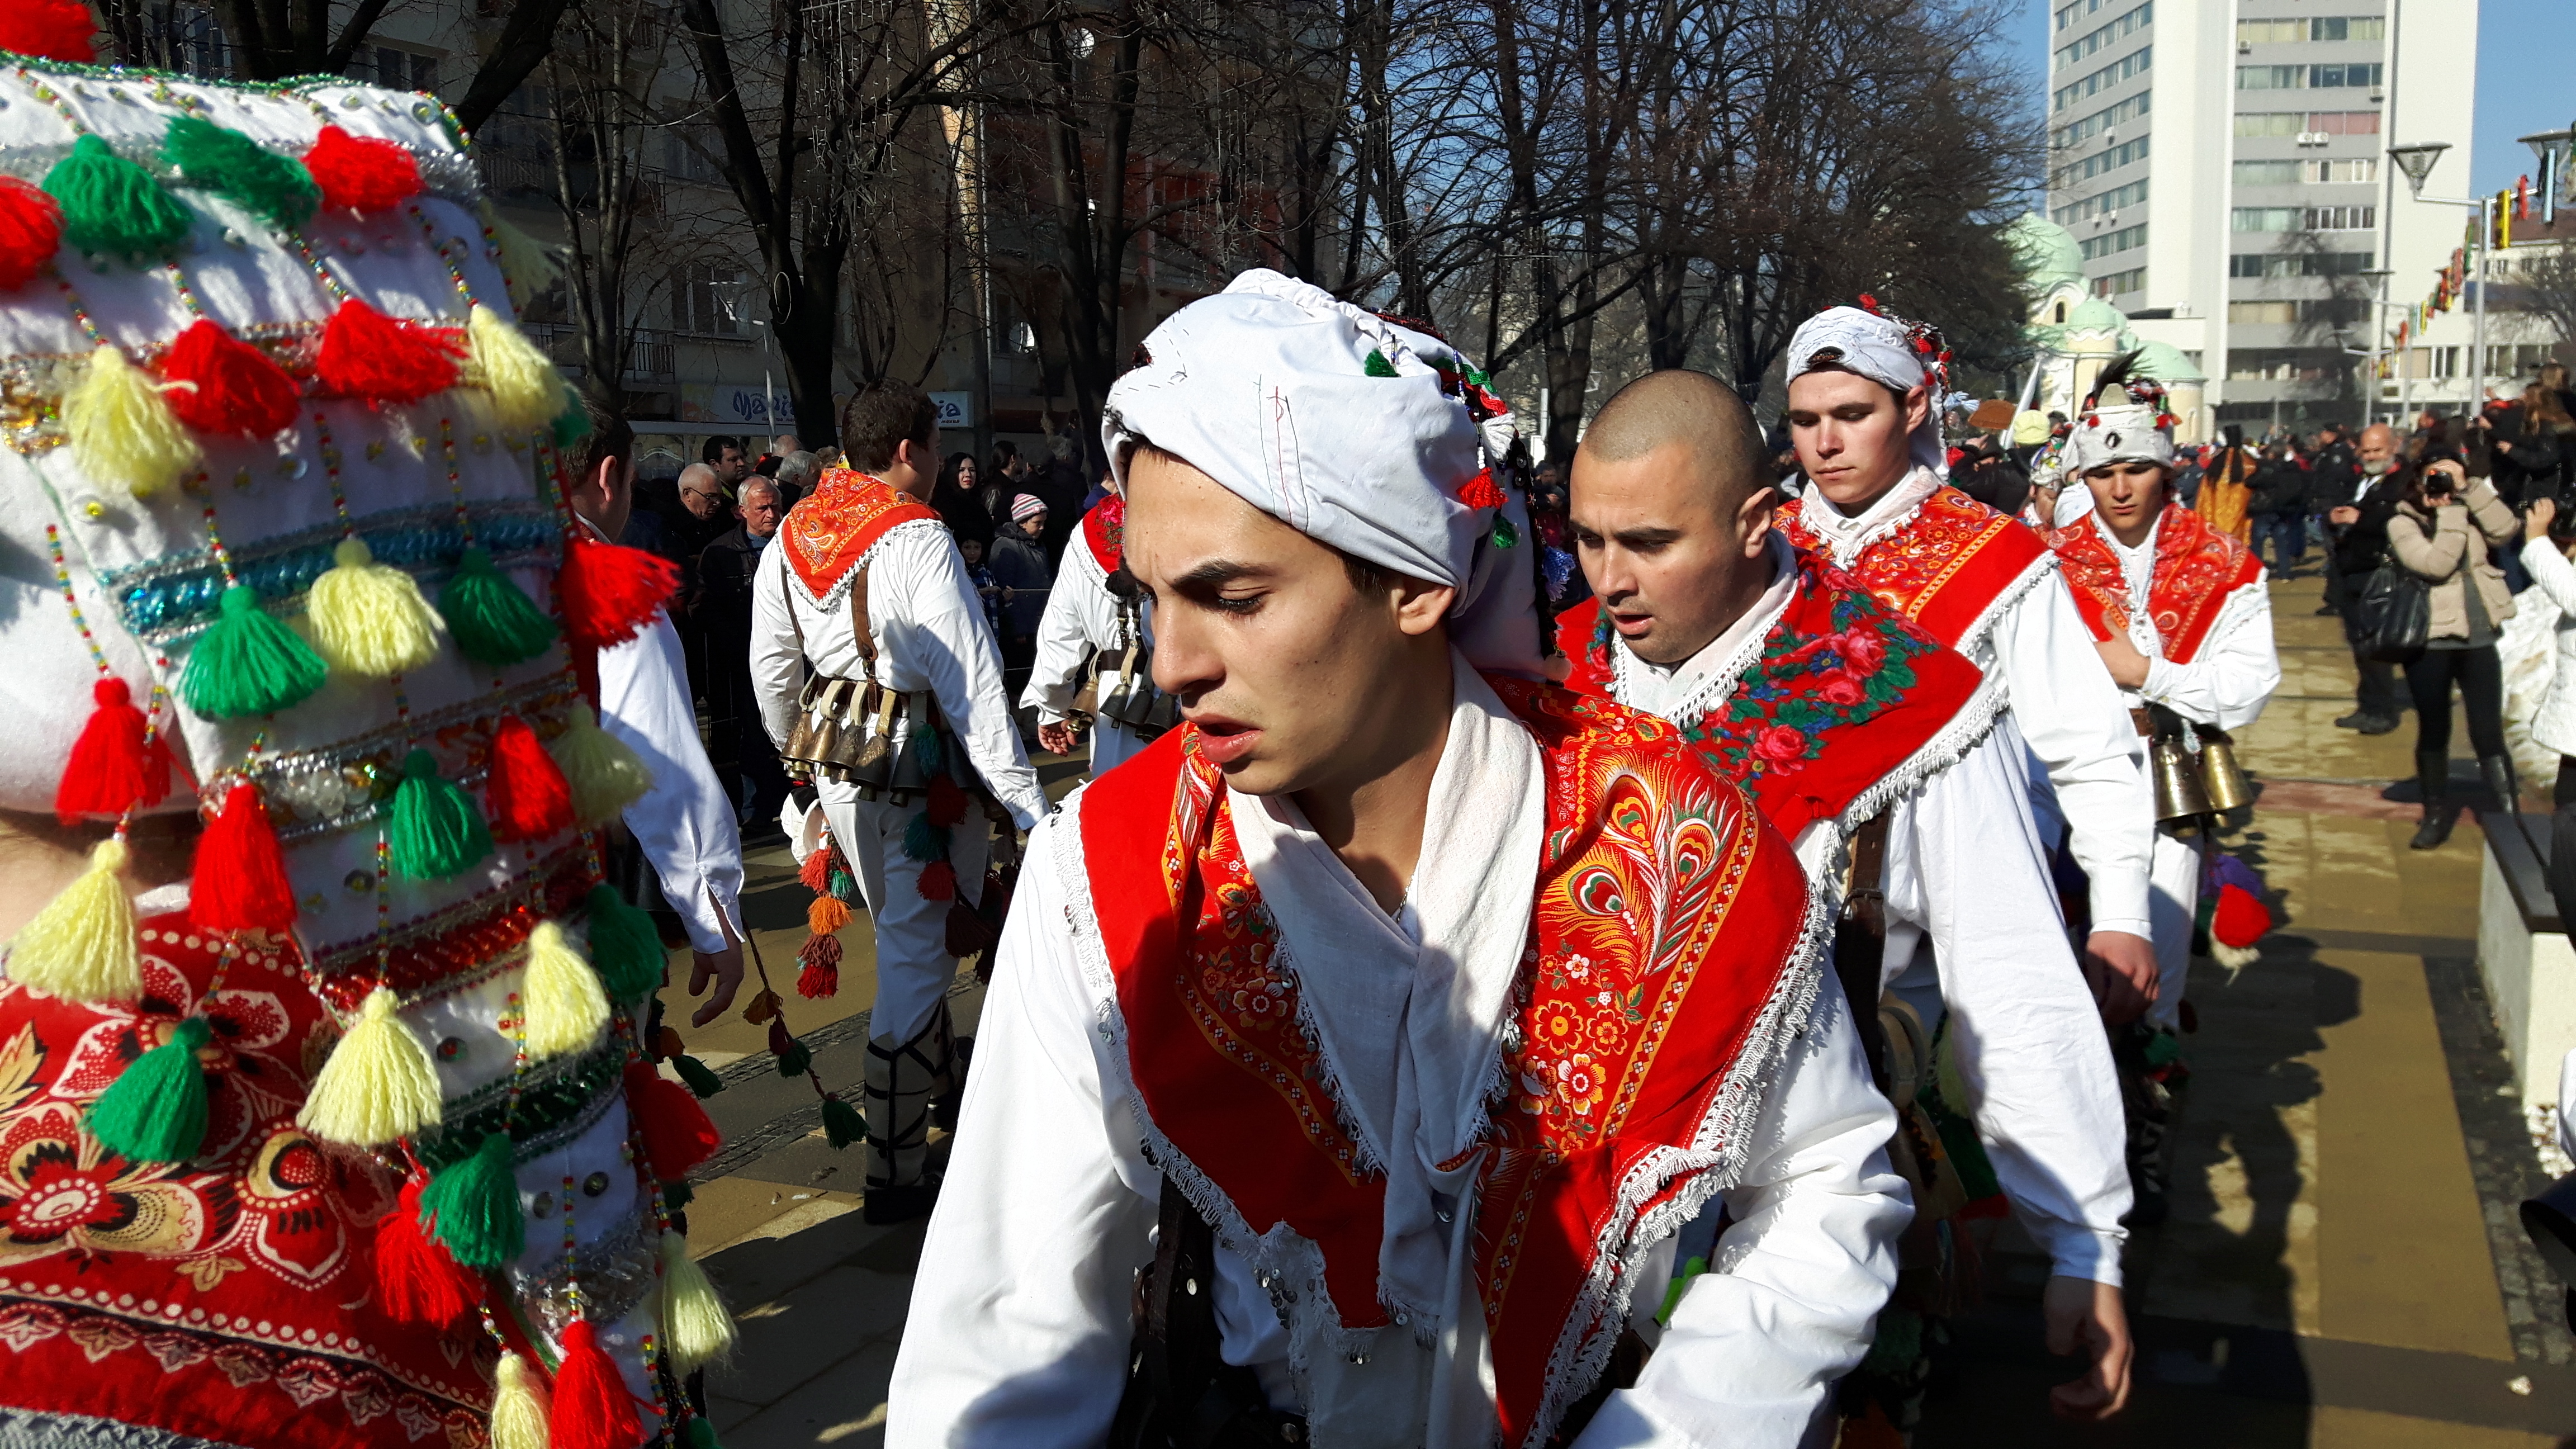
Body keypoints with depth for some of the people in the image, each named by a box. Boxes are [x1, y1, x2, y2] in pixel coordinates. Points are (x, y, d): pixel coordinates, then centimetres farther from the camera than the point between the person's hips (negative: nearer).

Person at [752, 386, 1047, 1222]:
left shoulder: (788, 539, 6)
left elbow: (771, 669, 15)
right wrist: (1022, 797, -19)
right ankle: (896, 1171, 1)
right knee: (915, 947, -2)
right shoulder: (918, 539, -16)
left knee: (903, 932, 25)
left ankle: (941, 1078, 45)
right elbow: (968, 680, -20)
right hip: (917, 755, -7)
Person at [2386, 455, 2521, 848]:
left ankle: (2510, 819, 2)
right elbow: (2437, 564, -19)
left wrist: (2467, 489, -12)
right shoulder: (2402, 524, -4)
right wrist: (2450, 510, -17)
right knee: (2434, 732, 8)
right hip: (2429, 642, -2)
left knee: (2488, 734, -1)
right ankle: (2436, 815, 22)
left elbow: (2504, 528, -10)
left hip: (2478, 639, 2)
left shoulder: (2466, 513, 9)